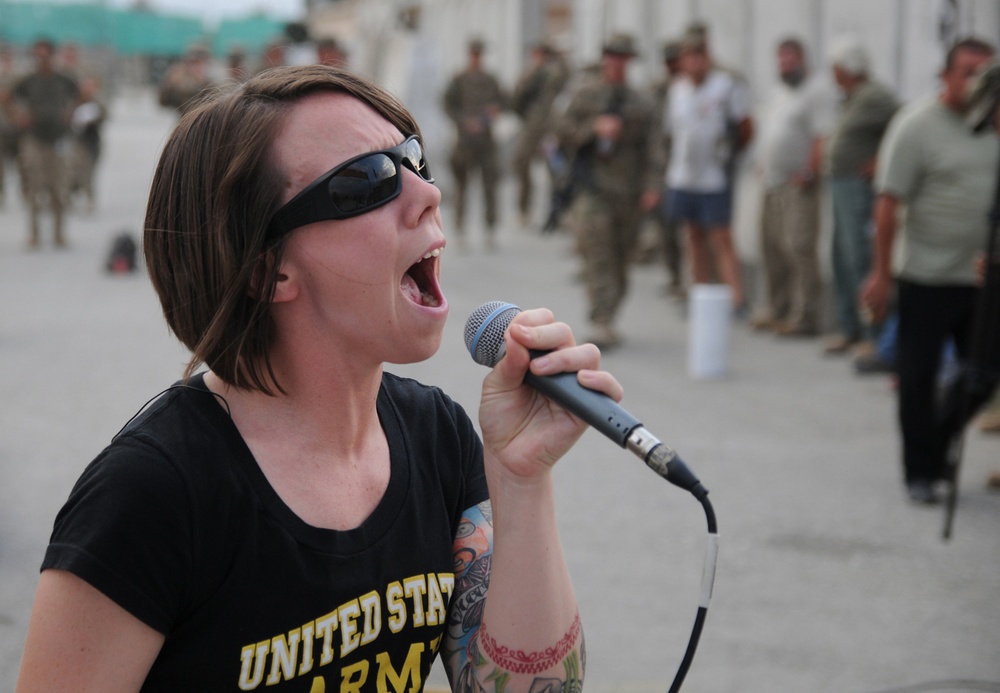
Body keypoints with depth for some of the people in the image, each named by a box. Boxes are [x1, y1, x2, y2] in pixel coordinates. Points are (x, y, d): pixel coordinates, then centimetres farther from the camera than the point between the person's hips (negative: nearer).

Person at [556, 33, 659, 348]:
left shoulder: (639, 103, 12)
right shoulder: (586, 94, 6)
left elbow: (646, 149, 9)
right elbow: (565, 132, 3)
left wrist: (650, 186, -2)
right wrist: (595, 127, -12)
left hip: (627, 191, 3)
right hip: (592, 188, -3)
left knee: (620, 259, 6)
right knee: (597, 254, -13)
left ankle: (606, 321, 18)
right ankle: (601, 323, -17)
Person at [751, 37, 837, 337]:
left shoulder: (817, 92, -8)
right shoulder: (777, 94, 20)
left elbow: (823, 137, -17)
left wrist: (808, 172, -19)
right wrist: (761, 163, 14)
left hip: (798, 185, -9)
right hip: (772, 183, 9)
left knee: (799, 248, -12)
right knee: (771, 247, 12)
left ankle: (804, 316, -11)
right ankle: (778, 310, 22)